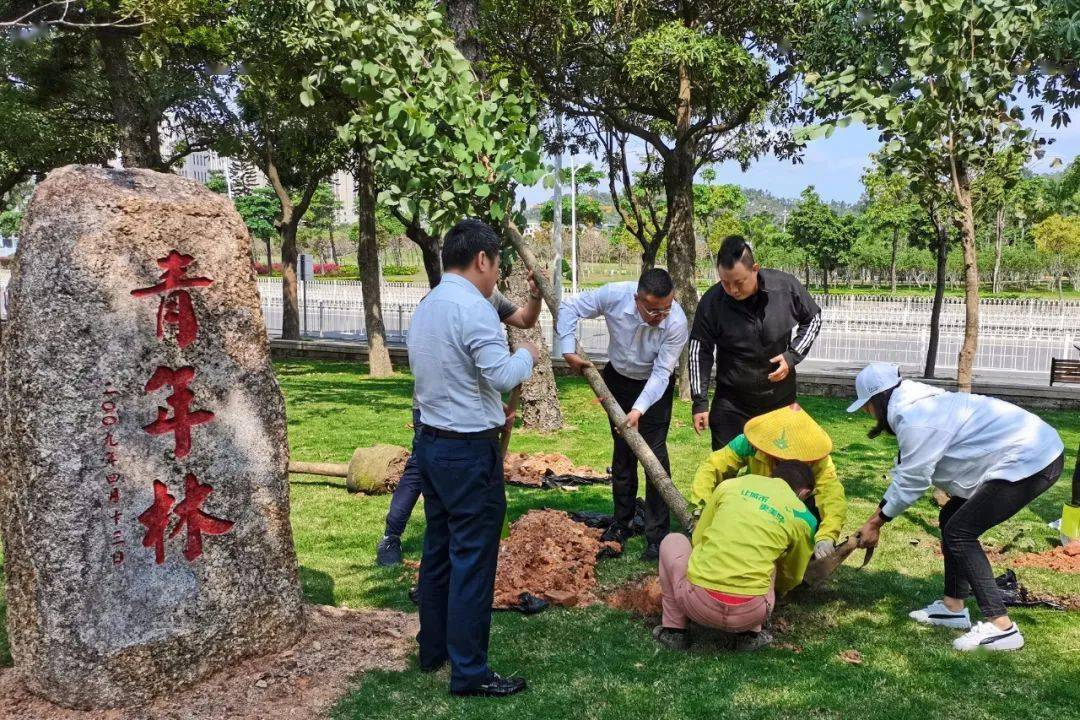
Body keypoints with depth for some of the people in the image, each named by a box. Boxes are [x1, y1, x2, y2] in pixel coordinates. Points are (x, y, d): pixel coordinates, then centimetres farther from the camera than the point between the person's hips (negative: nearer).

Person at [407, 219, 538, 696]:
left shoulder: (425, 306, 11)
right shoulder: (473, 307, -17)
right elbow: (503, 375, -22)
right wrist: (527, 354, -2)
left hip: (430, 442, 9)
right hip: (469, 451, -9)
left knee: (437, 550, 18)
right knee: (472, 561, -1)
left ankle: (433, 650, 31)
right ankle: (469, 673, 7)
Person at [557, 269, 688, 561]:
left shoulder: (677, 323, -32)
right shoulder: (614, 295, -29)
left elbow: (661, 373, -28)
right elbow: (569, 307, -15)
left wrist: (638, 410, -38)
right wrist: (569, 351, -21)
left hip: (655, 385, -3)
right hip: (618, 378, 3)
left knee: (655, 454, -10)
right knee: (622, 451, 11)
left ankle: (657, 535, -2)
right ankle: (622, 522, 25)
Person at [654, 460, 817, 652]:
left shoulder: (731, 485, 12)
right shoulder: (803, 518, 11)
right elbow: (792, 578, 26)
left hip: (697, 604, 0)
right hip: (749, 614, 1)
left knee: (673, 541, 28)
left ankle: (674, 631, 23)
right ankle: (752, 634, 20)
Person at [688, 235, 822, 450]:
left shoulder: (787, 287, -14)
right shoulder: (712, 302, -17)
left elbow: (812, 319, 4)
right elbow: (700, 352, -8)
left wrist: (793, 355, -11)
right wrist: (700, 402, -9)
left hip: (781, 398, 2)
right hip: (732, 403, -1)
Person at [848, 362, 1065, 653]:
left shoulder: (915, 419, -20)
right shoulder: (919, 404, 12)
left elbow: (911, 481, -14)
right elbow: (904, 470, 16)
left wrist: (877, 521, -1)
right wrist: (878, 514, 15)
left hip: (1030, 461, -11)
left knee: (959, 533, -8)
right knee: (951, 519, 14)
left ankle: (1001, 627, -8)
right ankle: (953, 607, 22)